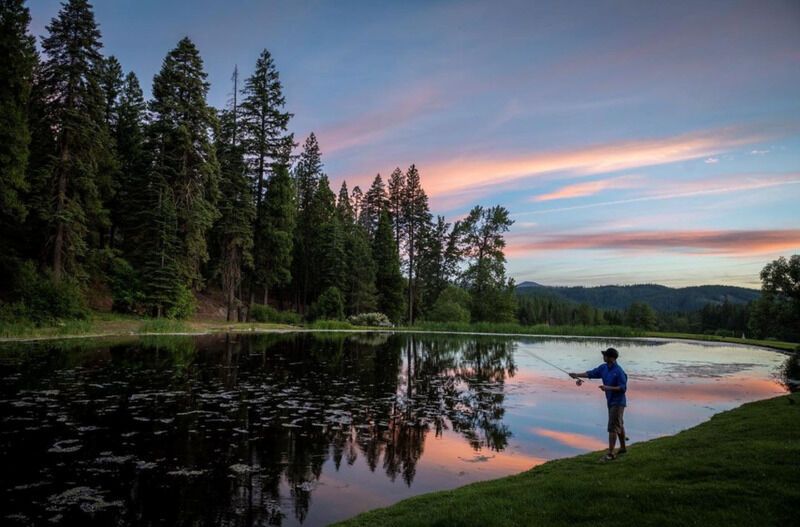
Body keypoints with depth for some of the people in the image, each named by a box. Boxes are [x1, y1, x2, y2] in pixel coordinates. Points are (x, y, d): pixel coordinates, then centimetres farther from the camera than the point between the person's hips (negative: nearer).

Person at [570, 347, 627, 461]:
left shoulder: (619, 371, -22)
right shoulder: (604, 367, 3)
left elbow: (623, 388, -23)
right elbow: (591, 373, 9)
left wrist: (608, 388, -30)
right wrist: (578, 375, 1)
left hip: (618, 402, -9)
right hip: (611, 401, 9)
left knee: (612, 427, -9)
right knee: (619, 425, 21)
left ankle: (610, 453, -5)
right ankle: (623, 448, 35)